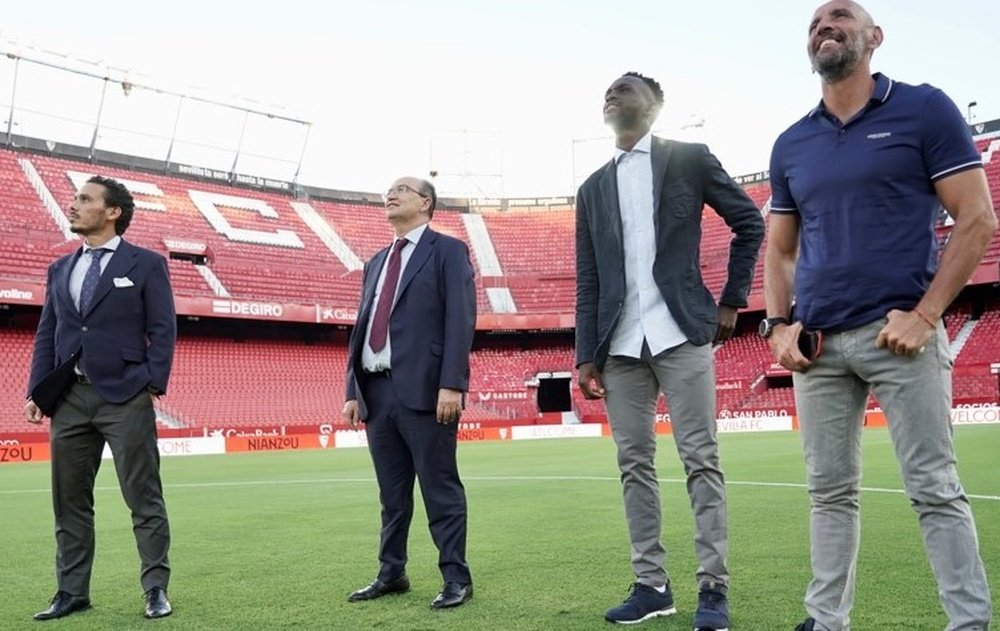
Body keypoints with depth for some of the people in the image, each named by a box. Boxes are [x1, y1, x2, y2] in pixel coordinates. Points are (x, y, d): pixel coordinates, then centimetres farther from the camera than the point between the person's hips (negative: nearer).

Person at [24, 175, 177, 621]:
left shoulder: (146, 264, 2)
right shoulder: (60, 269, 16)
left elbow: (162, 329, -3)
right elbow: (46, 334, 15)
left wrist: (153, 384, -12)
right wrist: (37, 391, 6)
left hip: (125, 396, -5)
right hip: (70, 397, 6)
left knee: (143, 497, -1)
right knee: (69, 500, 9)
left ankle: (156, 589, 7)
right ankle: (72, 592, 19)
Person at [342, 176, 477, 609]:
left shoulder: (448, 251, 2)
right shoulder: (376, 263, 23)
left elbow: (460, 321, -8)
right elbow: (361, 328, 20)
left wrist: (452, 384, -18)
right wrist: (353, 390, 12)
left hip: (424, 390, -6)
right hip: (377, 390, 6)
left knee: (440, 489, -2)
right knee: (391, 493, 13)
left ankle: (456, 579, 6)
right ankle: (391, 574, 23)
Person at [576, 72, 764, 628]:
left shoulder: (689, 159, 5)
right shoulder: (593, 189, 15)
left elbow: (750, 222, 9)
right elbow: (588, 280, 13)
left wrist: (733, 299, 5)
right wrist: (587, 354, 6)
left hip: (681, 333, -4)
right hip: (621, 345, 5)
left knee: (701, 460, -3)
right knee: (635, 464, 6)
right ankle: (652, 584, 13)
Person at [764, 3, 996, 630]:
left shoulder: (925, 110, 1)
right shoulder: (791, 145, 14)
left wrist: (925, 315, -12)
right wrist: (779, 324, 3)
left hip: (900, 331, -4)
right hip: (818, 343, 5)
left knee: (935, 487, -3)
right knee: (830, 490, 9)